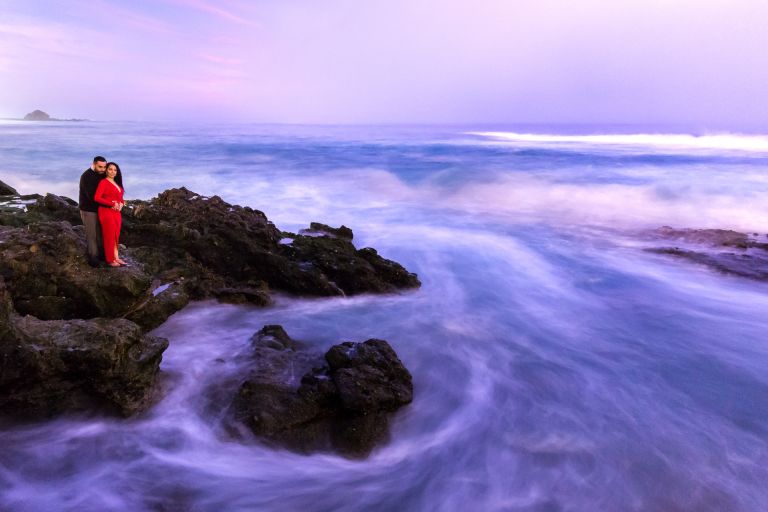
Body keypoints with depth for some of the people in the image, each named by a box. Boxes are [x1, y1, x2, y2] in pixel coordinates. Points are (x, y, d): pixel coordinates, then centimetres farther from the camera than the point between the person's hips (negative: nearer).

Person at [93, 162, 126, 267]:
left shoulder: (116, 183, 14)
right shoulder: (103, 182, -8)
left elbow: (120, 197, 20)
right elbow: (97, 198, -16)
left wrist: (121, 204, -2)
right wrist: (112, 204, -18)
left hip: (116, 213, 7)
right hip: (106, 212, -7)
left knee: (116, 236, 10)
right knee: (109, 236, -1)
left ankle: (116, 258, 17)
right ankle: (110, 260, 8)